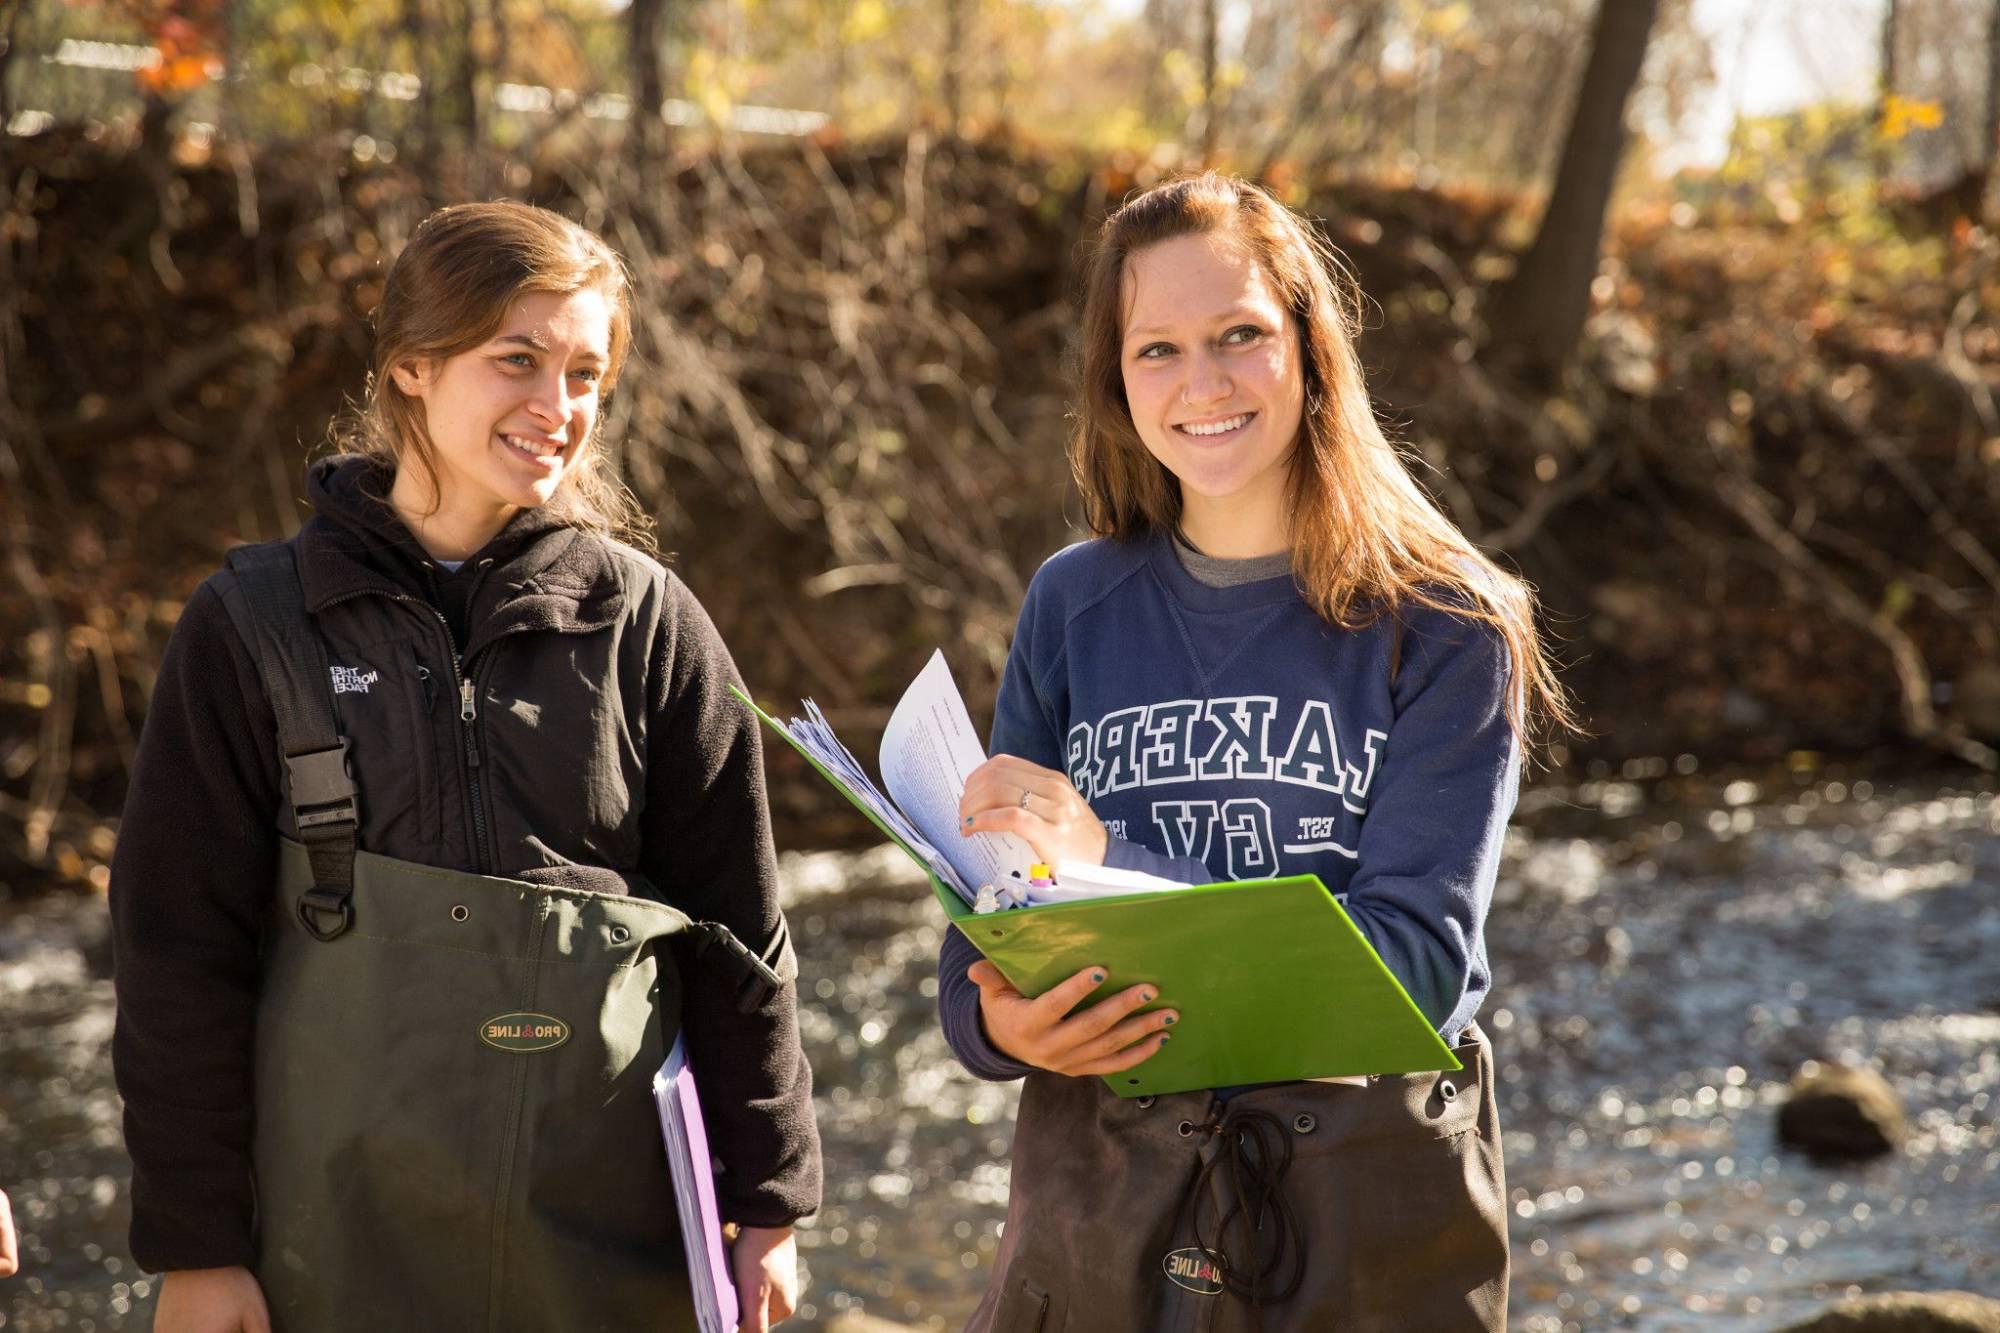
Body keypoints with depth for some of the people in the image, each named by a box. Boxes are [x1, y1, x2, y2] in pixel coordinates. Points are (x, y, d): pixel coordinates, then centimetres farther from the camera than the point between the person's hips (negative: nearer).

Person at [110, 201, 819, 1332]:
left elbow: (737, 929, 6)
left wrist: (769, 1205, 5)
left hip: (613, 1233, 1)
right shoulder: (255, 627, 0)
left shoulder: (646, 623, 3)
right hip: (344, 1241, -1)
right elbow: (183, 947, 1)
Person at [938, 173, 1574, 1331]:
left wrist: (1115, 866, -23)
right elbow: (985, 938, 4)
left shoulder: (1445, 626, -7)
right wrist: (1002, 1026, -19)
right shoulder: (1073, 607, 3)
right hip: (1104, 1200, 3)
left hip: (1369, 1204, -2)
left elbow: (1416, 962, -16)